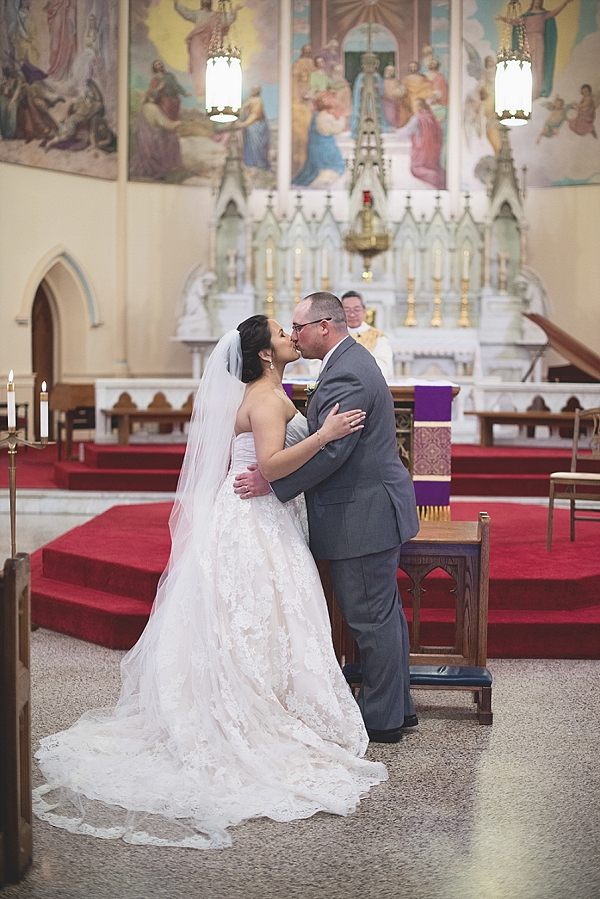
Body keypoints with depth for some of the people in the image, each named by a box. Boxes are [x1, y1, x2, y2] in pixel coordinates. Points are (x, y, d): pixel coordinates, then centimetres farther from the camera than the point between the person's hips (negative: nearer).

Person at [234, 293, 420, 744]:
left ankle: (381, 719, 11)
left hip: (363, 516, -11)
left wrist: (271, 483, -19)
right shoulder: (354, 360, 13)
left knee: (370, 617, 0)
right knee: (384, 611, 18)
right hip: (377, 506, 11)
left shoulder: (346, 374, -21)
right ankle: (398, 704, 29)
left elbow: (329, 451, -26)